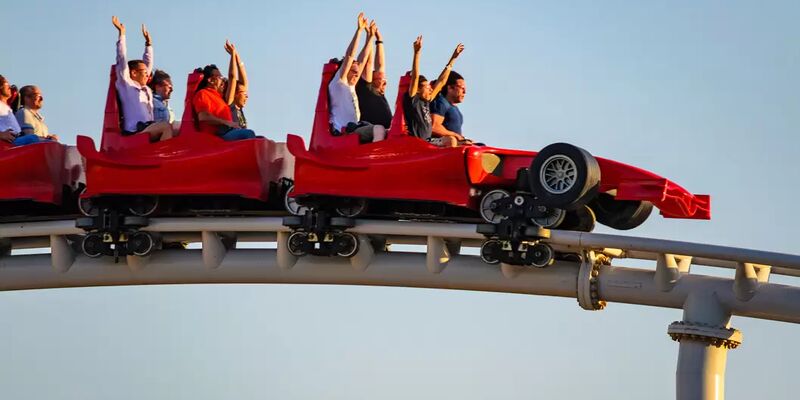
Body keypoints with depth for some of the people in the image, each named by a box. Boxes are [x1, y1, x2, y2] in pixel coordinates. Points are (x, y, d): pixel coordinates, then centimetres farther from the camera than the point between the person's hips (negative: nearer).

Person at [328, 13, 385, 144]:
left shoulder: (351, 87, 24)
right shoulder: (338, 83, 3)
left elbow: (363, 61, 28)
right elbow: (349, 55, -5)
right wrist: (359, 30, -7)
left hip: (355, 129, 9)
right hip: (344, 133, -9)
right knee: (378, 130, -29)